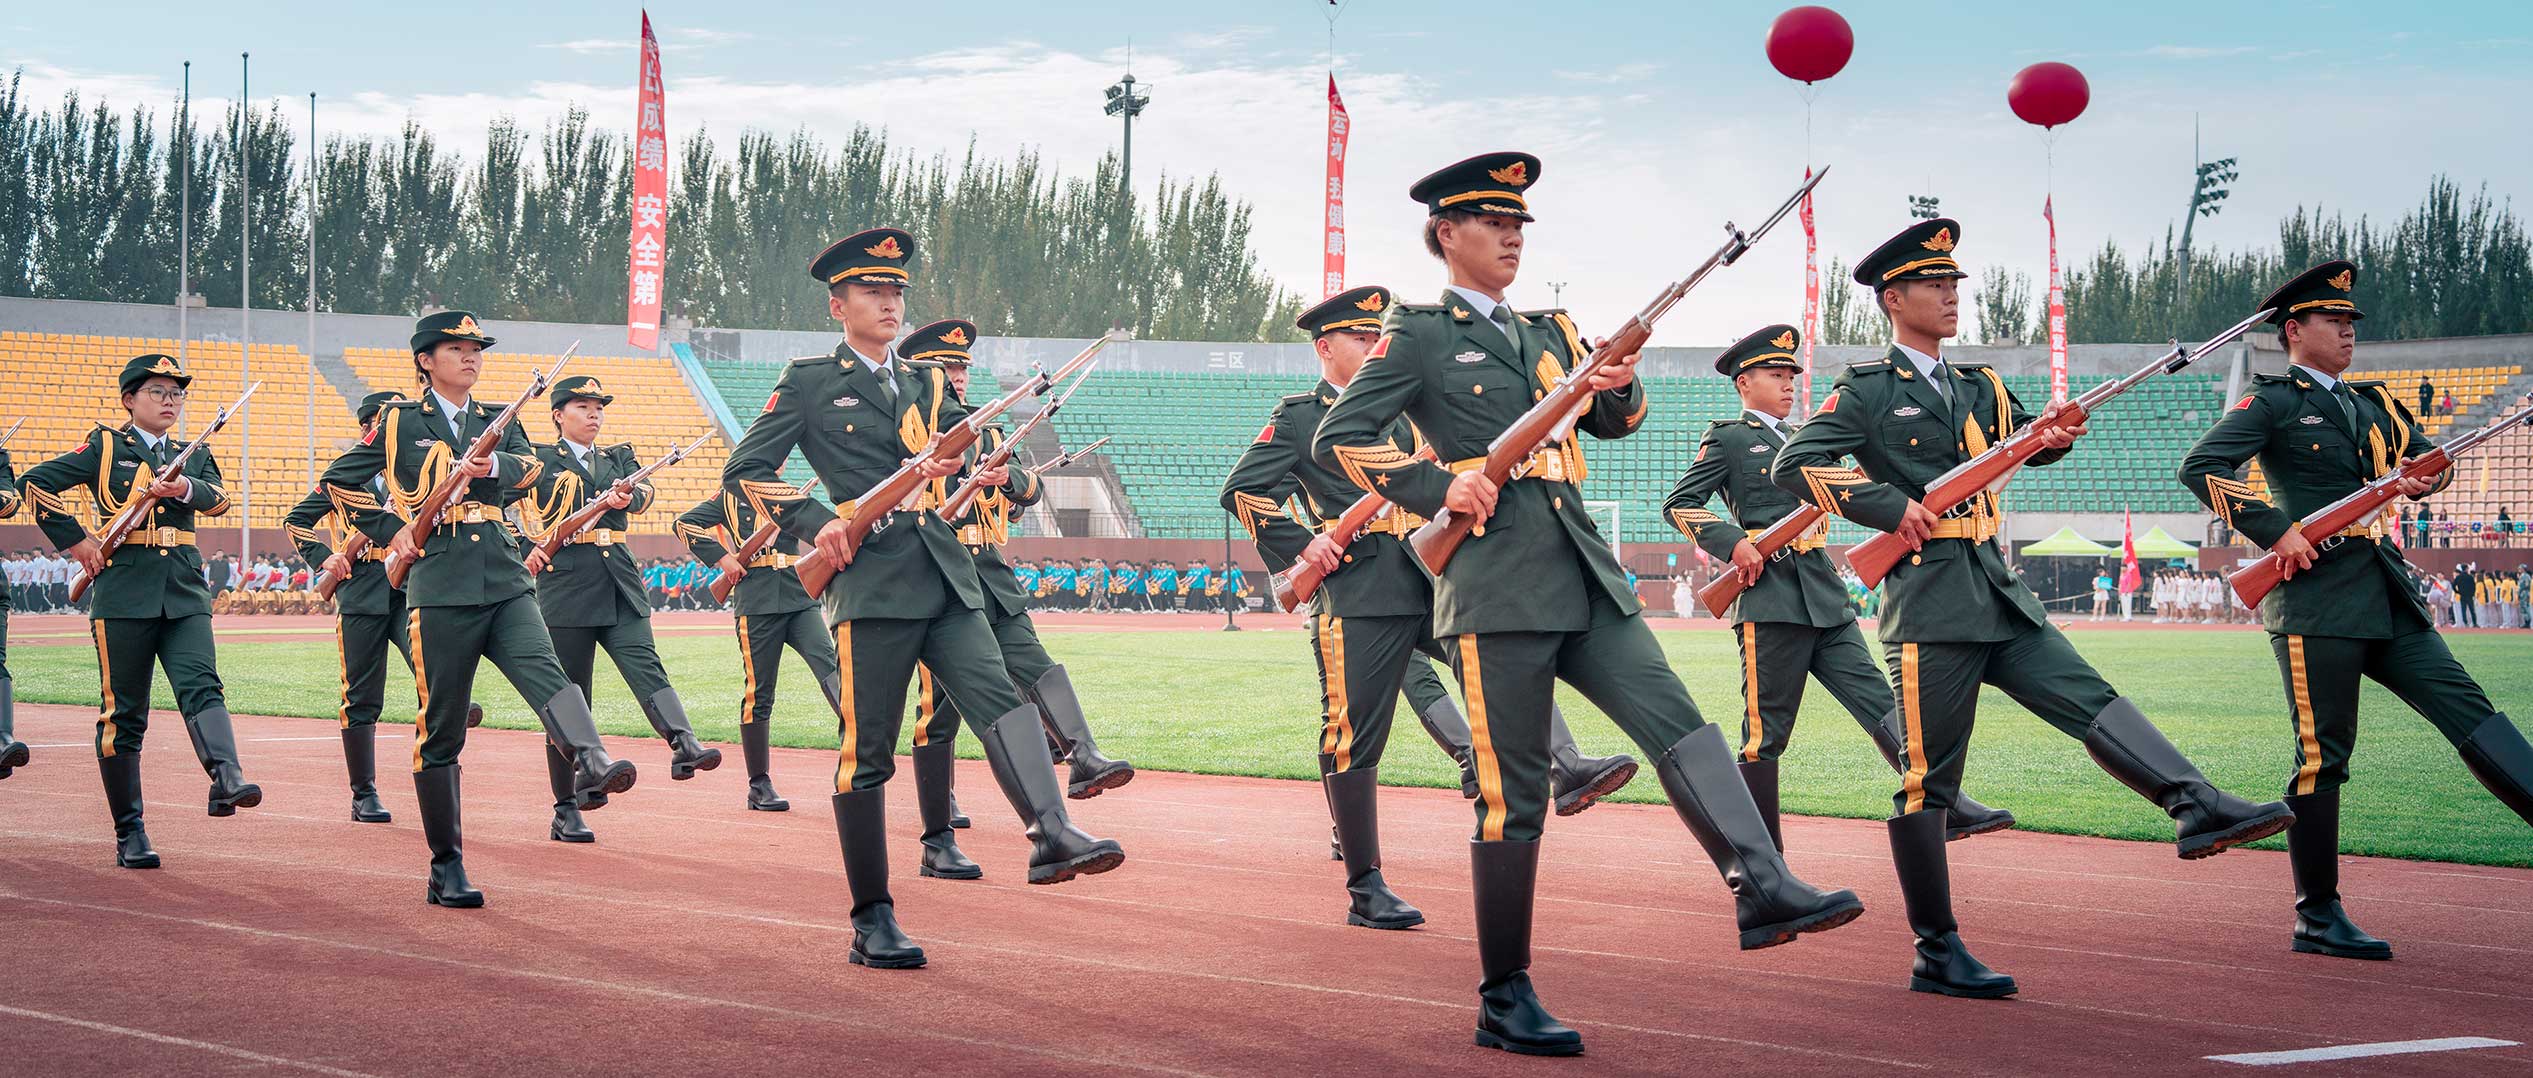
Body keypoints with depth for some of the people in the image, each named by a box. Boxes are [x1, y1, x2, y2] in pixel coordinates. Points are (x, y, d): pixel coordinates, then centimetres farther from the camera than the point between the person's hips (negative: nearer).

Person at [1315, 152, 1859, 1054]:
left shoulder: (1546, 332, 22)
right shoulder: (1417, 335, 3)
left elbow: (1614, 423, 19)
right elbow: (1338, 438, -3)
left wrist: (1617, 385, -4)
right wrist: (1437, 488, -14)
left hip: (1583, 577, 6)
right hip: (1495, 585, -6)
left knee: (1679, 723, -11)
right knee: (1513, 793, -4)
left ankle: (1763, 891, -22)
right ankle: (1504, 1003, 3)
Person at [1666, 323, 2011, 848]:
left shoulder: (1802, 439, 24)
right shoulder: (1727, 438, 3)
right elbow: (1679, 503, -2)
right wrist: (1734, 542, -15)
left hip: (1824, 595, 7)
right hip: (1770, 596, -7)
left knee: (1879, 702, -3)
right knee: (1767, 728, -3)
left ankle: (1944, 808, -10)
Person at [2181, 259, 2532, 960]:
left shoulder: (2372, 402, 22)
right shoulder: (2272, 402, 0)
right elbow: (2199, 467, -11)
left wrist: (2418, 474, -2)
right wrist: (2277, 530, -17)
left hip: (2386, 594, 7)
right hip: (2317, 596, -7)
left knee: (2463, 705, -4)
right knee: (2324, 750, -5)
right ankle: (2317, 920, 1)